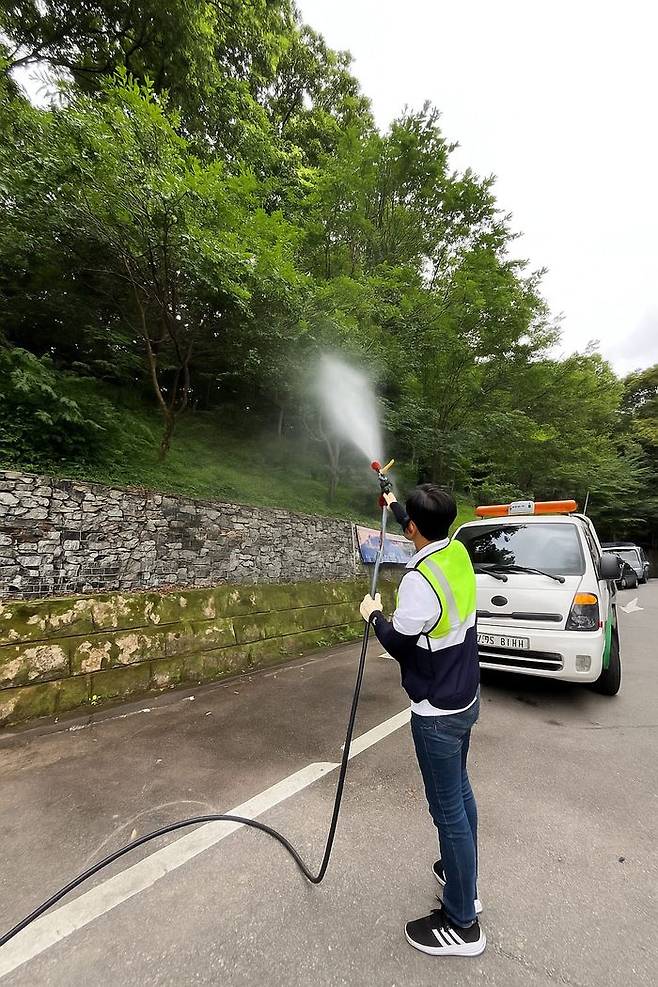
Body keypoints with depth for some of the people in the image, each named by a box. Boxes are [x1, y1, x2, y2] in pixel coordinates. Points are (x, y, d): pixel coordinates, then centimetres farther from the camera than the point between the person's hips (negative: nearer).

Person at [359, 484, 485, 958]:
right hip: (466, 697, 9)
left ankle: (462, 924, 30)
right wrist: (394, 503, 31)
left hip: (437, 713, -9)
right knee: (460, 791, 25)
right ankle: (462, 878, 46)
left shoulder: (419, 581, -31)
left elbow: (399, 646, -18)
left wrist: (374, 615, 0)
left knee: (448, 809, 10)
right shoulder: (457, 552, -6)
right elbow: (427, 534, 18)